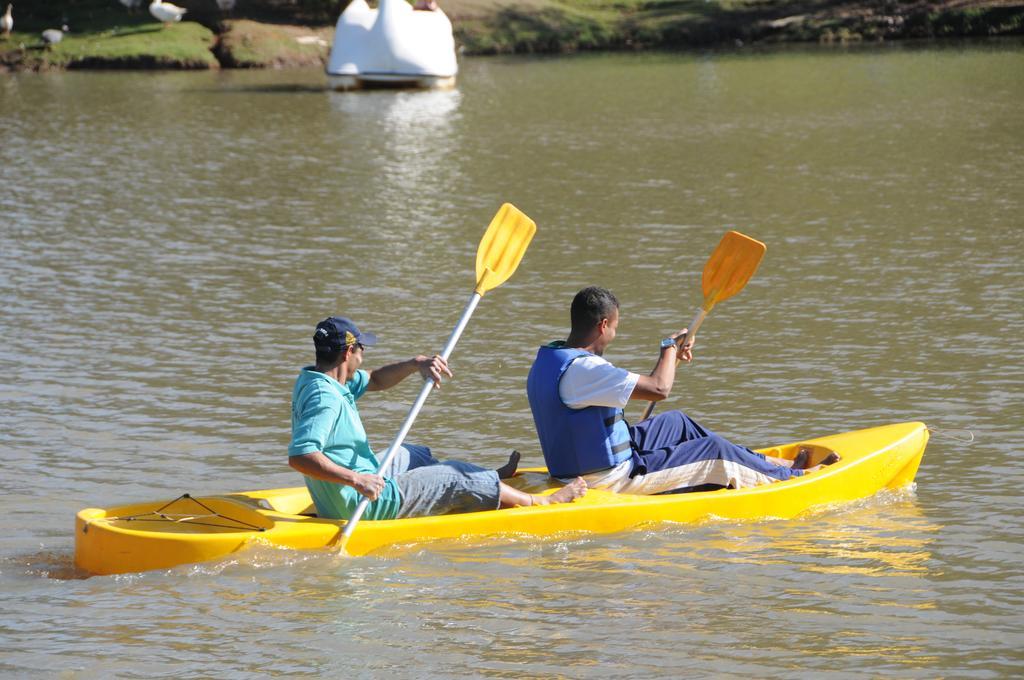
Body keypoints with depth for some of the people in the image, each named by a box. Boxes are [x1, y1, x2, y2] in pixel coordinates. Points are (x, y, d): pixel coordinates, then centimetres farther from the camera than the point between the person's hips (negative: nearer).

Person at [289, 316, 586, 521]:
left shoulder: (312, 380, 5)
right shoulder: (325, 398, -27)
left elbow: (374, 381, 19)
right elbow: (299, 456, -39)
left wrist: (416, 364, 3)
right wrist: (355, 479, -39)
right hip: (368, 504, -11)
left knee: (411, 456, 33)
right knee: (459, 479, 4)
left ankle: (491, 478, 55)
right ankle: (543, 502, 23)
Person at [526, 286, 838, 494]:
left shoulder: (547, 359, 4)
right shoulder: (582, 369, -28)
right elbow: (659, 388, -29)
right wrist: (670, 348, -11)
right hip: (613, 480, -10)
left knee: (676, 422, 24)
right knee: (715, 451, 2)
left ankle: (765, 464, 34)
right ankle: (792, 476, 24)